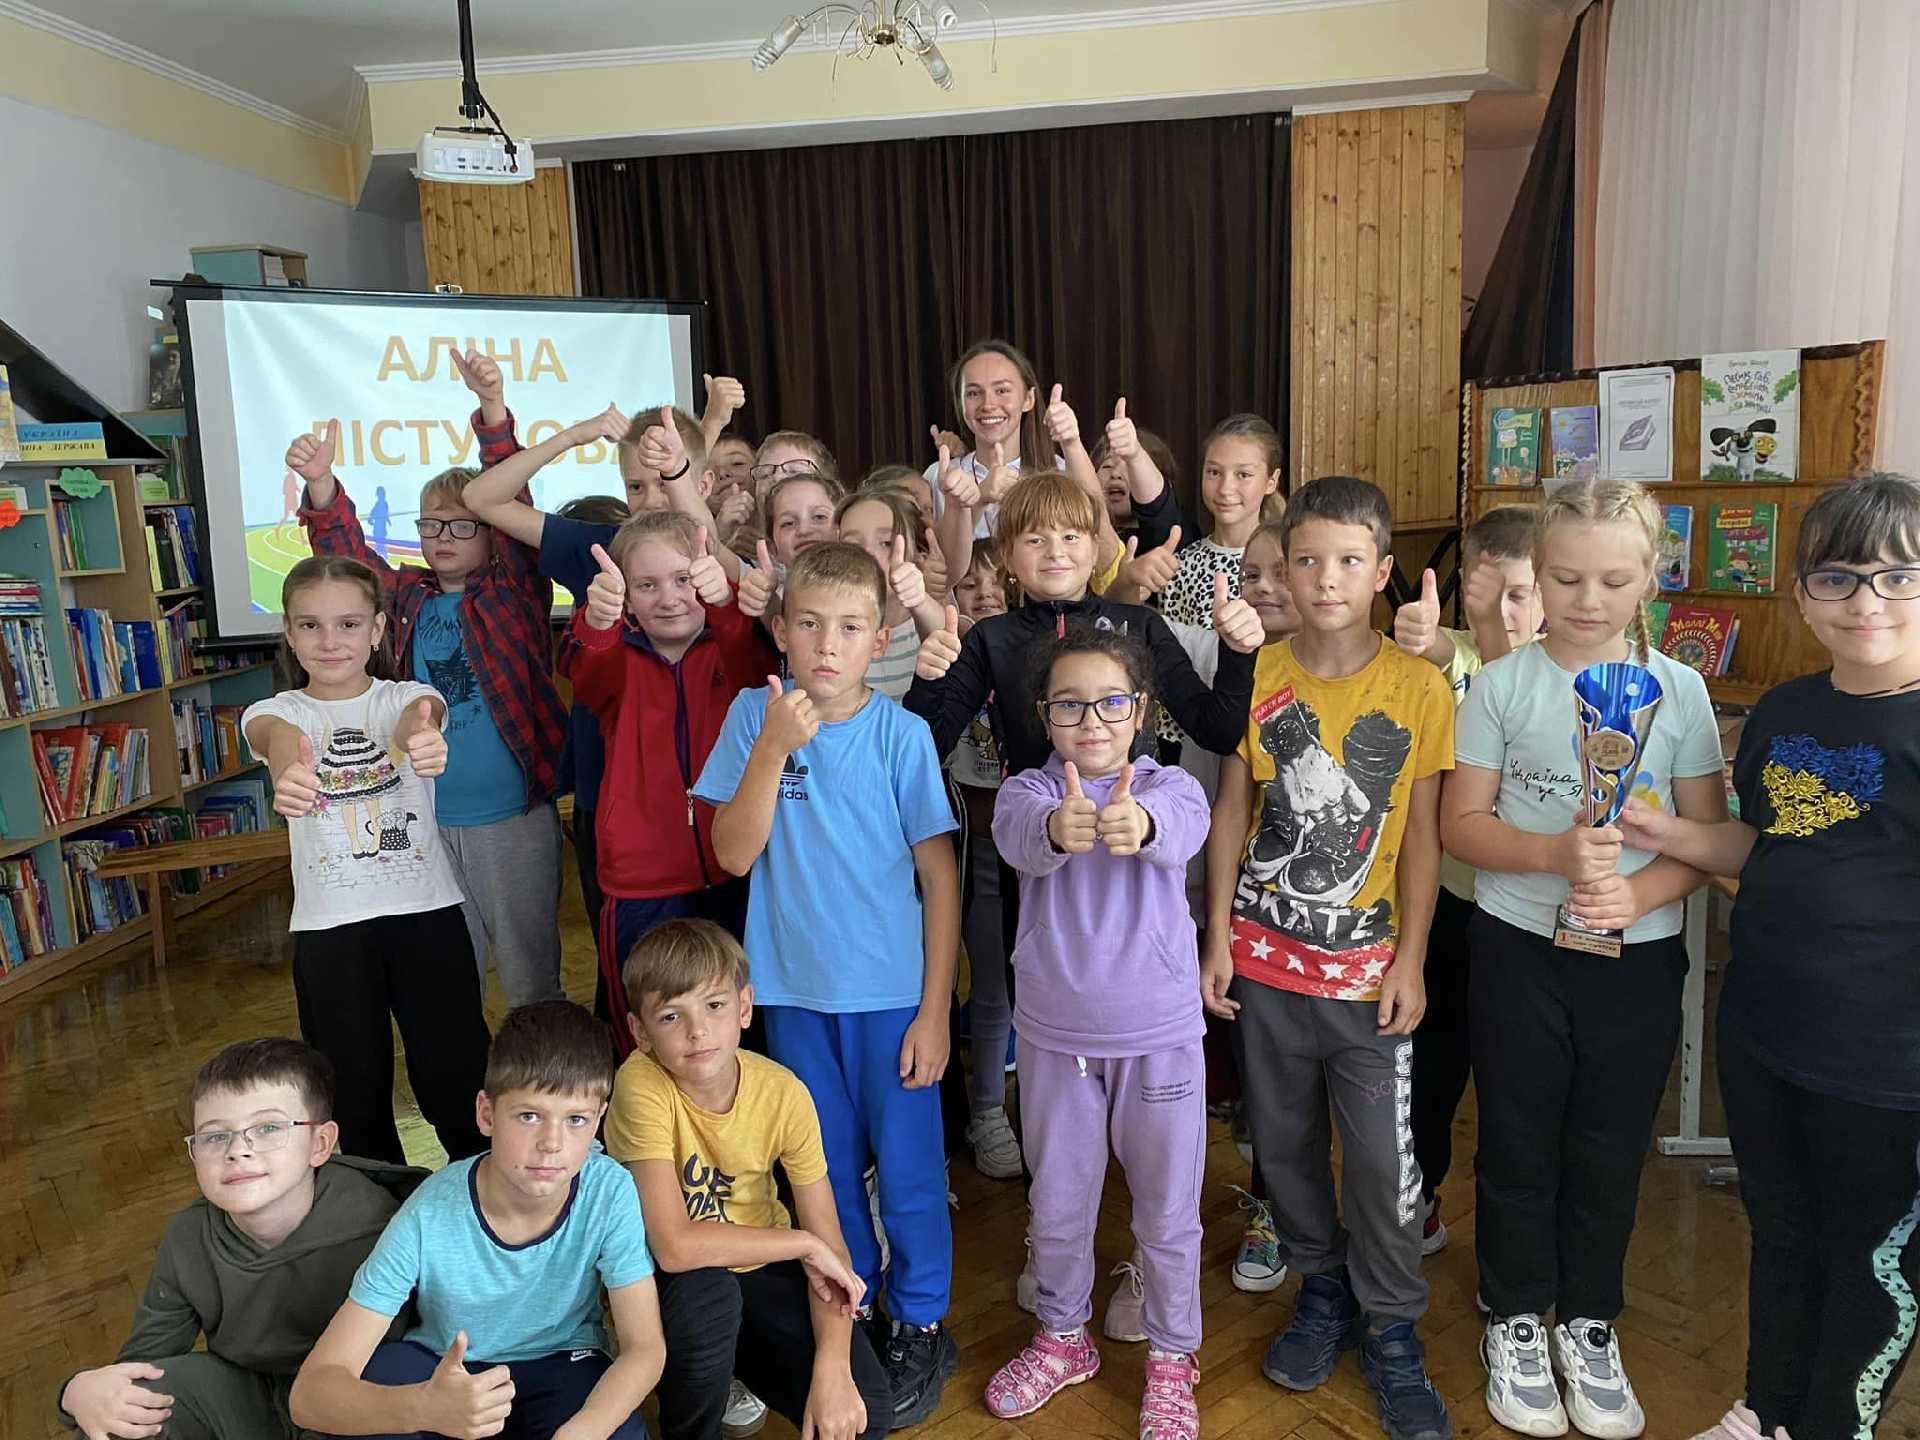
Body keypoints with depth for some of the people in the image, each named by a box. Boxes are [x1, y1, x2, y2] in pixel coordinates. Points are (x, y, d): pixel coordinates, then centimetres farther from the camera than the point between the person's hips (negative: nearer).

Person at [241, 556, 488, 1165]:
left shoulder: (405, 696, 1)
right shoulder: (276, 711, 1)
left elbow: (419, 712, -25)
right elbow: (280, 738, -25)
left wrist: (420, 734, -53)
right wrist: (287, 772, -52)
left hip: (427, 910, -1)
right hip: (329, 926, 1)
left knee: (455, 1069, 5)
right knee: (352, 1086, 10)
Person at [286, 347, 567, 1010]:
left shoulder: (515, 591, -3)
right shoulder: (410, 598, 9)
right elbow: (349, 554, -2)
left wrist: (493, 408, -28)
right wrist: (320, 485, -21)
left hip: (514, 816, -4)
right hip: (430, 820, 4)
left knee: (530, 973, 8)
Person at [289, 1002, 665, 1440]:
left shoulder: (610, 1191, -25)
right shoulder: (430, 1217, -28)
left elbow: (645, 1347, -19)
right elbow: (309, 1392, -29)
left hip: (561, 1366, 0)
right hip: (446, 1373, 0)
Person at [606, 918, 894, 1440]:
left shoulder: (783, 1093, -18)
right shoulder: (641, 1087, -28)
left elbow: (830, 1245, -13)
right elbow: (674, 1246, -33)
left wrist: (832, 1367, -27)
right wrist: (805, 1244, -24)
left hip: (761, 1266, 3)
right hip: (670, 1282, -2)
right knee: (706, 1290, -36)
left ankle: (747, 1364, 16)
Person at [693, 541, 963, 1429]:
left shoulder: (901, 734, -11)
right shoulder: (755, 714, -5)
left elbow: (941, 875, -6)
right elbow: (734, 854, -11)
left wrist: (935, 1008, -7)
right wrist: (775, 746, -23)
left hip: (891, 989, -2)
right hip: (795, 987, 2)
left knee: (906, 1163, 10)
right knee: (825, 1164, 18)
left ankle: (920, 1327, 31)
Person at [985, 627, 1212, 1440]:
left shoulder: (1167, 785, -8)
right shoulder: (1028, 791, -6)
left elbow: (1183, 825, -32)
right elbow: (1019, 835, -30)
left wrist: (1138, 822, -57)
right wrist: (1059, 828, -54)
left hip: (1159, 1036, -1)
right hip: (1054, 1036, 1)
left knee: (1168, 1210, 13)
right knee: (1056, 1204, 19)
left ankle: (1171, 1358, 37)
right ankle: (1063, 1336, 44)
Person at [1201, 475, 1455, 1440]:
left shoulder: (1418, 686, -7)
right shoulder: (1257, 675, -3)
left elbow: (1421, 833, -2)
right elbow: (1232, 811, 2)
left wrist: (1410, 961, -4)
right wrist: (1217, 936, 0)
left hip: (1367, 965, -2)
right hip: (1264, 959, 2)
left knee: (1383, 1159, 4)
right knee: (1285, 1139, 15)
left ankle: (1390, 1328, 26)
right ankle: (1322, 1286, 37)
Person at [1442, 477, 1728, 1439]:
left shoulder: (1679, 691, -1)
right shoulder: (1501, 686, -4)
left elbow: (1711, 838, 0)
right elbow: (1461, 825, -5)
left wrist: (1640, 892, -19)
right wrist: (1556, 855, -22)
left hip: (1638, 957, 1)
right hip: (1517, 950, -1)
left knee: (1609, 1150, 14)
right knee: (1518, 1143, 11)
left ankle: (1588, 1323, 35)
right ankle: (1516, 1320, 32)